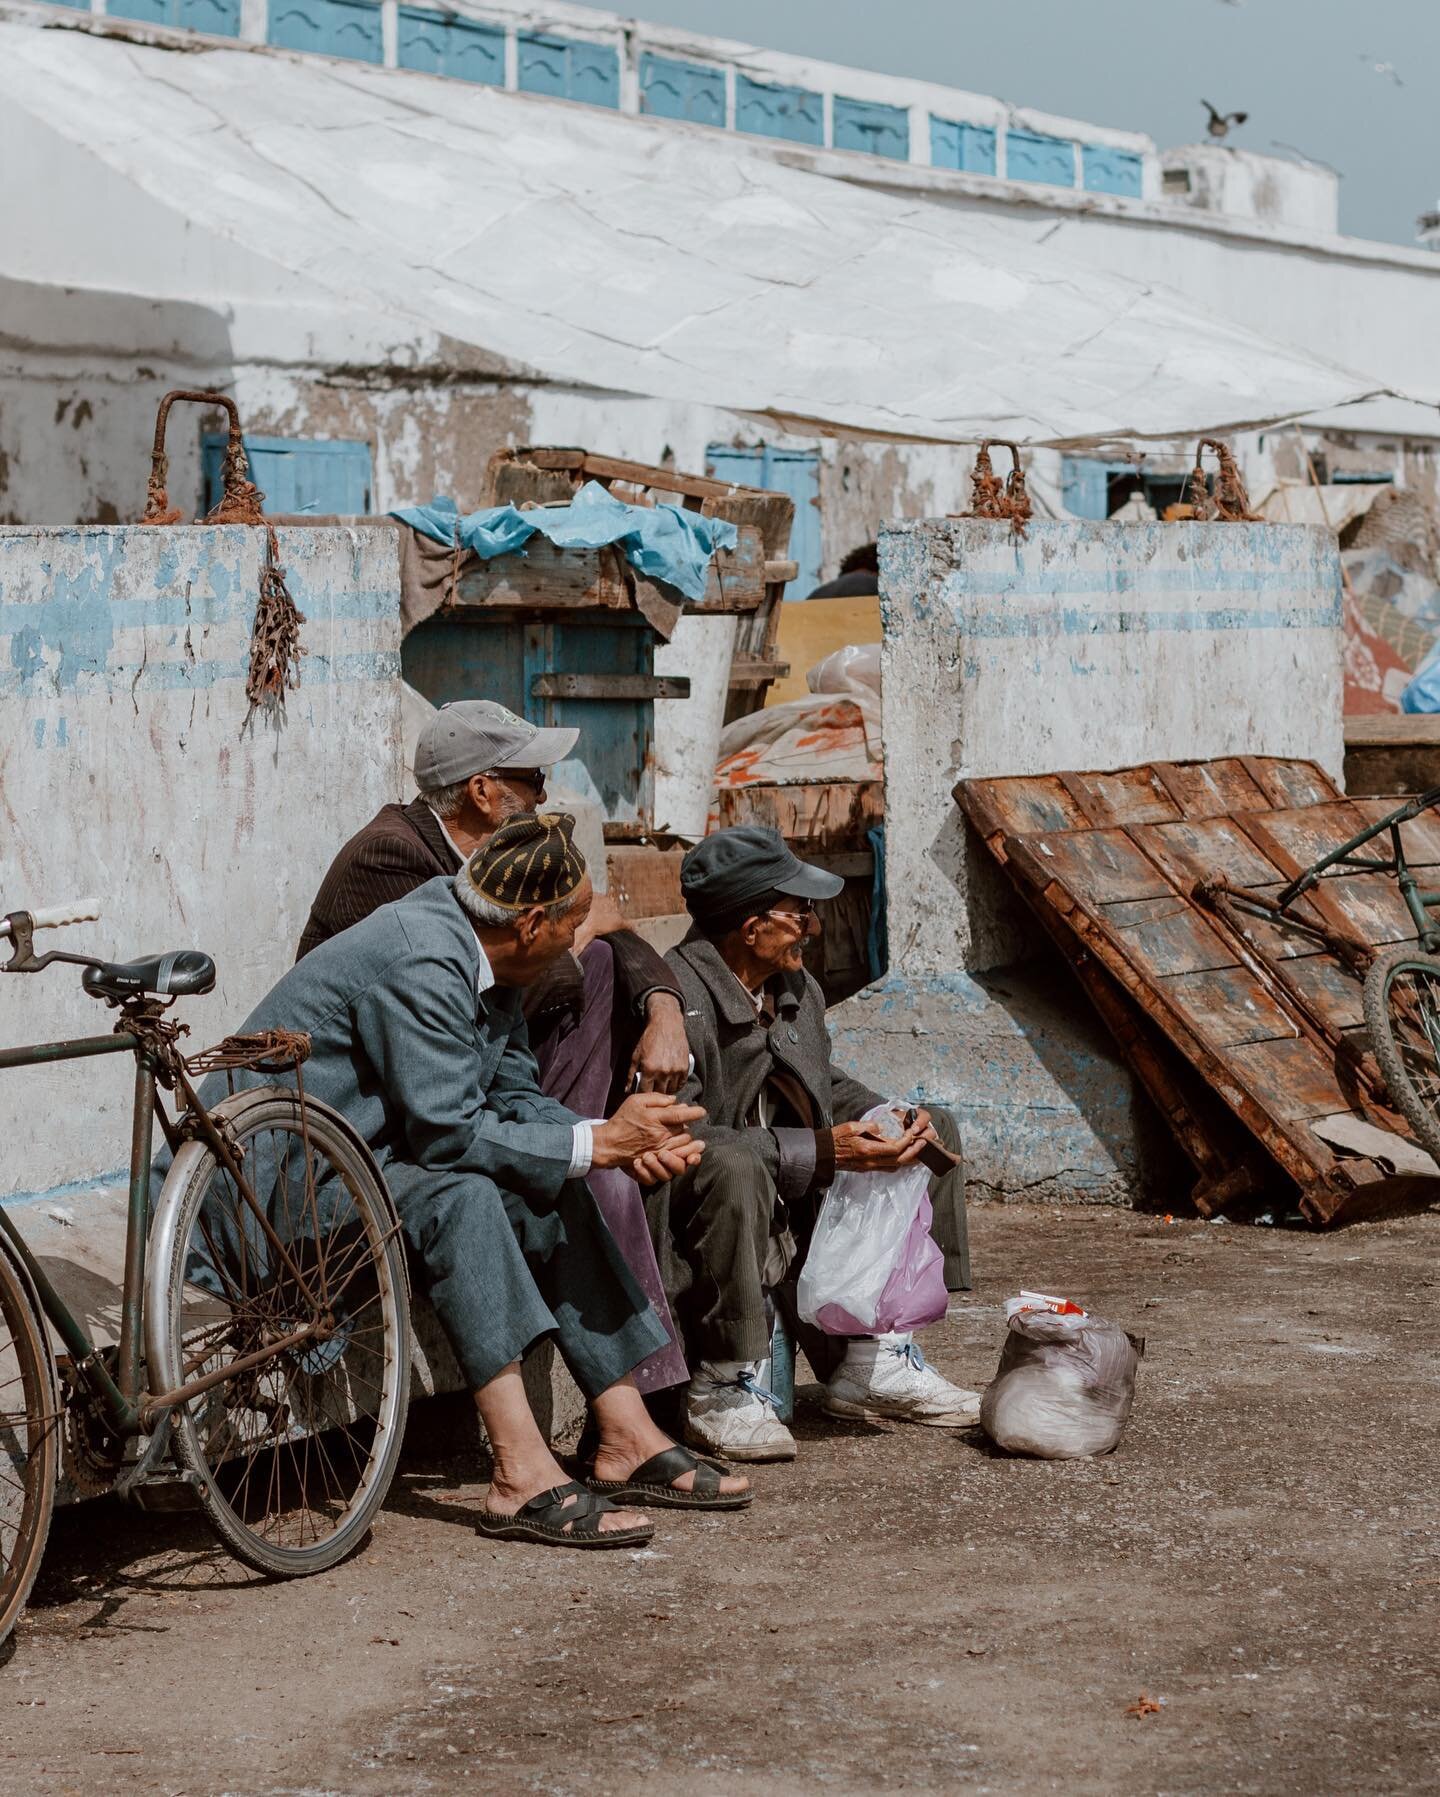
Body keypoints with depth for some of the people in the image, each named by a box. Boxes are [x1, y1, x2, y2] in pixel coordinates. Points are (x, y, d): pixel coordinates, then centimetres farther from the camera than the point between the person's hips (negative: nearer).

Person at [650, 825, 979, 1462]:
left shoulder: (797, 990, 6)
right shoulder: (680, 997, -23)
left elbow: (825, 1089, 21)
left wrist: (890, 1121, -2)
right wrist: (821, 1151, -31)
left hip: (792, 1212, 10)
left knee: (934, 1130, 10)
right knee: (735, 1166, -42)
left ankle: (873, 1362, 4)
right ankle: (722, 1392, -28)